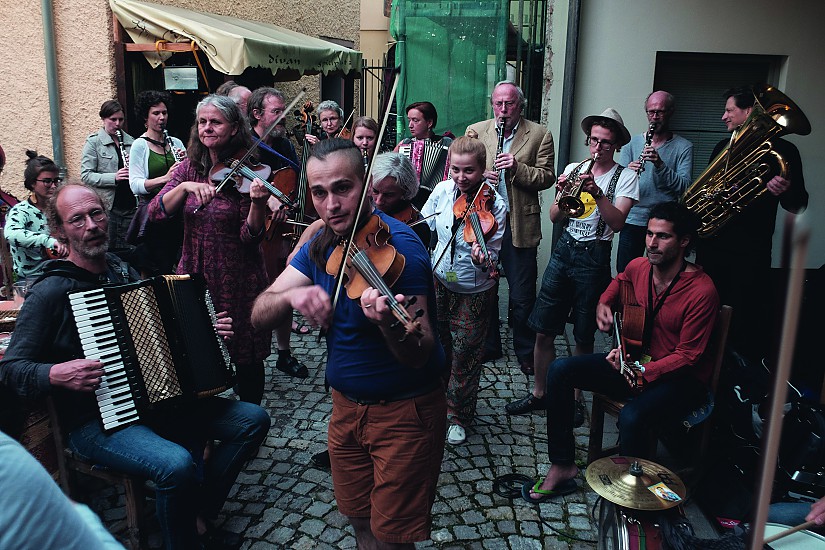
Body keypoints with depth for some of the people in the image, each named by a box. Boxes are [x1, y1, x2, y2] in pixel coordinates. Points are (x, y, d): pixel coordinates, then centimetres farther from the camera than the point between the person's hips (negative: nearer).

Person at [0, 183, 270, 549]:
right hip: (94, 421, -7)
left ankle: (198, 513, 8)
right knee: (177, 465, -34)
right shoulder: (51, 291, -12)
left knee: (253, 420, -3)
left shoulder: (123, 271, 9)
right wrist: (56, 375, -28)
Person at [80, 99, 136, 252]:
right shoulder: (94, 141, 1)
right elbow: (86, 175, -7)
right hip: (106, 206, -4)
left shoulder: (131, 141, 13)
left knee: (127, 249, 6)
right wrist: (113, 177, -21)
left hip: (130, 205, 4)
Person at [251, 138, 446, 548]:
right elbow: (259, 315, -9)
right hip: (346, 404, 6)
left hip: (405, 410, -6)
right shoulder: (319, 246, -2)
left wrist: (389, 324, -50)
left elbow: (419, 356, -29)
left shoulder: (397, 245, -23)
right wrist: (292, 296, -30)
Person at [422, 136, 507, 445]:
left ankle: (459, 416, 29)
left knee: (465, 355, 8)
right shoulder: (443, 190, -6)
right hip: (439, 281, 4)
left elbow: (492, 256, -19)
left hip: (474, 292, -4)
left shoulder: (494, 206, -18)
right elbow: (424, 226, 9)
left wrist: (482, 259, -42)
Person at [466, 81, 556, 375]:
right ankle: (488, 345, 31)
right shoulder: (475, 131, 8)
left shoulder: (540, 135, 1)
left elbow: (547, 177, -3)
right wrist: (479, 174, -13)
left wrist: (518, 168, -18)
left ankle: (526, 352, 22)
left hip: (520, 224, -2)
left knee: (522, 295, 4)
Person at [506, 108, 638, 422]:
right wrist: (563, 193, -12)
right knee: (543, 331, 5)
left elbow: (617, 222, -15)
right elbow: (554, 217, 6)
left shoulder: (625, 177, -1)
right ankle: (539, 394, 22)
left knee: (583, 339, 5)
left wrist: (596, 192, -25)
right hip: (564, 250, 4)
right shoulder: (573, 169, 10)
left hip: (594, 257, -3)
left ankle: (575, 399, 23)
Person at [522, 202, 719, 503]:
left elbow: (687, 356, -20)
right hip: (634, 359, 7)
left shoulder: (701, 291, -23)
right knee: (559, 370, -9)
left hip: (680, 378, -7)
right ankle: (562, 467, -2)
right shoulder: (639, 267, -3)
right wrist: (604, 304, 7)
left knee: (632, 416, -37)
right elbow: (620, 281, 25)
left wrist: (642, 371, -32)